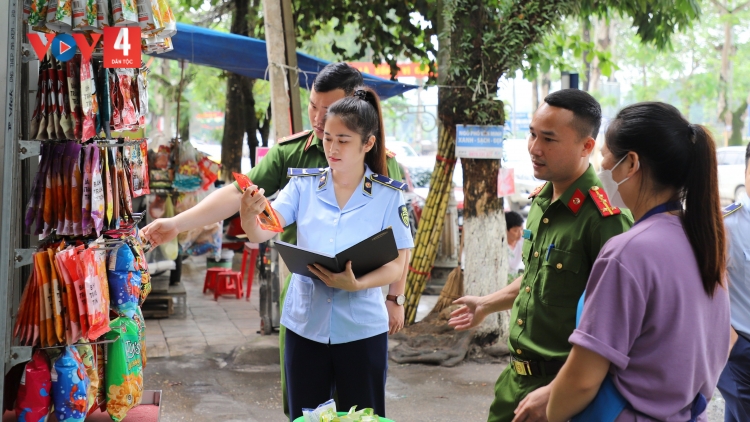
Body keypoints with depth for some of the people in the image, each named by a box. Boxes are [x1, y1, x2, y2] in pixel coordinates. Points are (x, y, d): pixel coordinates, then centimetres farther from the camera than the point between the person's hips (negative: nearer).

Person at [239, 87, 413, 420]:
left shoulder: (388, 195, -6)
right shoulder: (303, 184, -2)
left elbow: (397, 265, -8)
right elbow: (262, 233, -12)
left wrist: (356, 284, -25)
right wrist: (249, 217, -34)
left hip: (362, 330, -1)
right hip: (305, 325, 2)